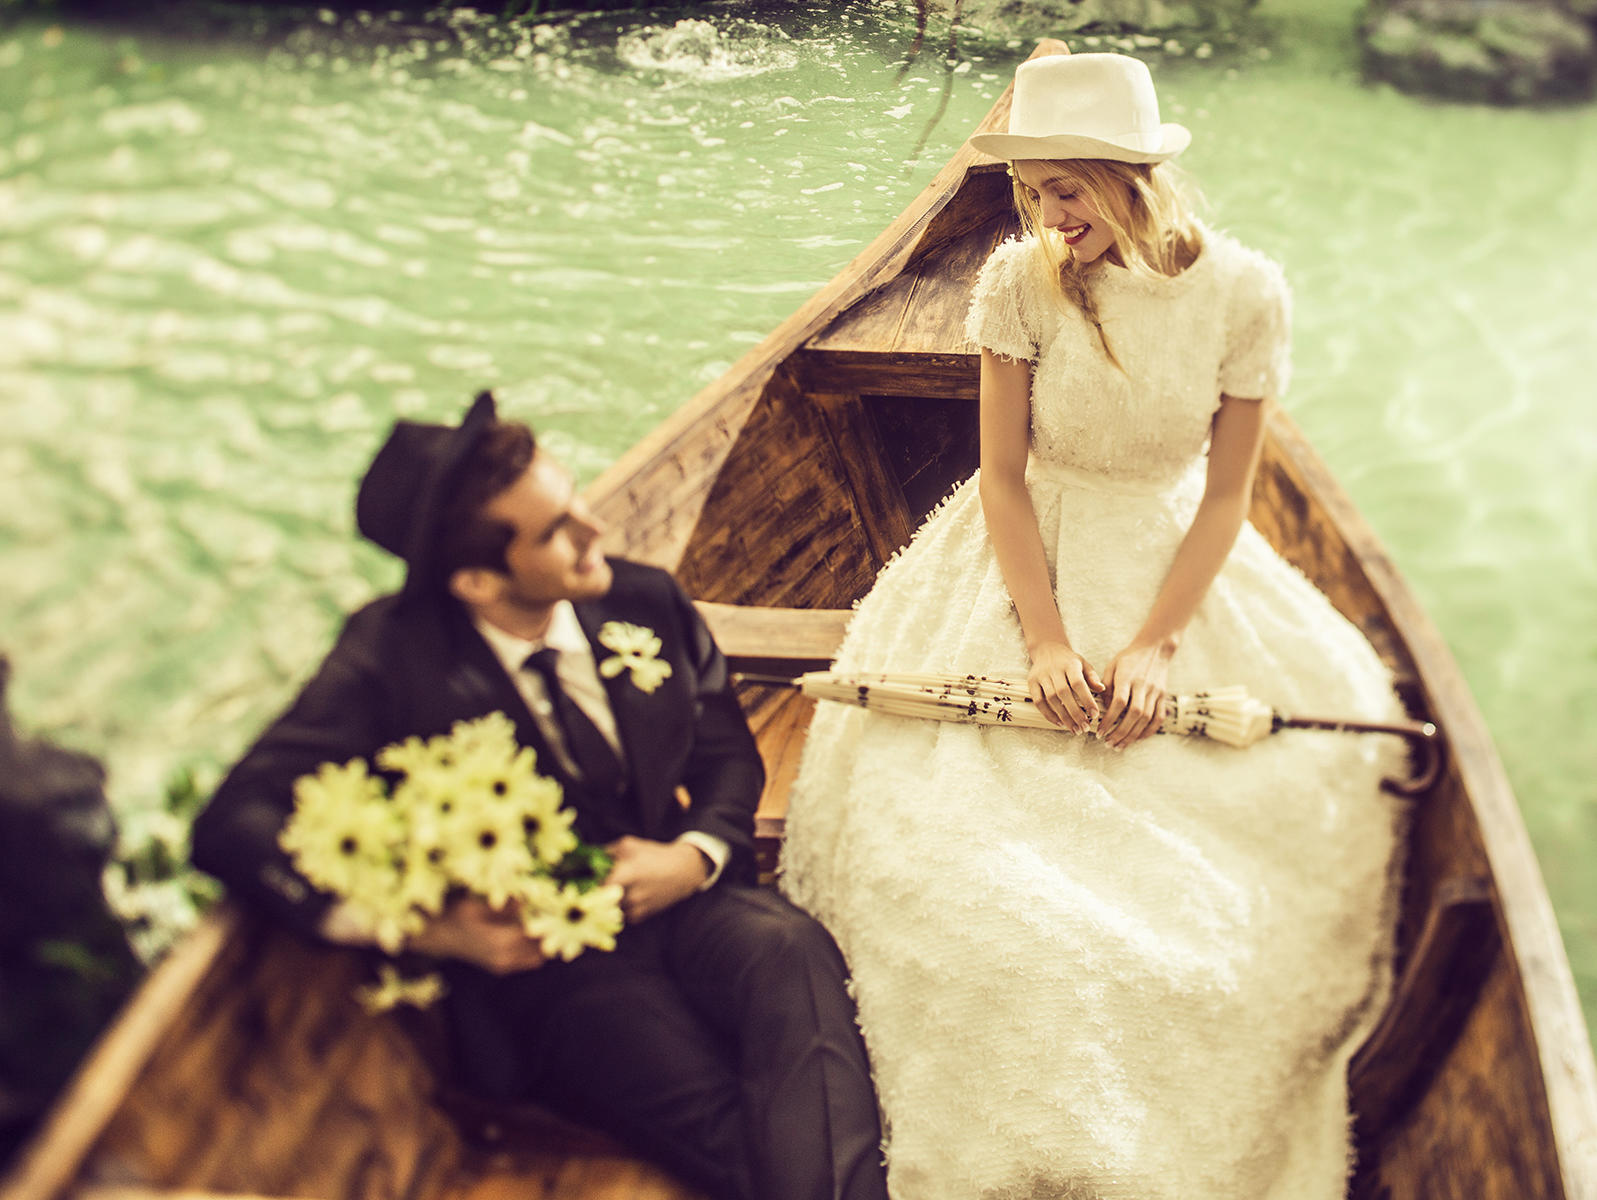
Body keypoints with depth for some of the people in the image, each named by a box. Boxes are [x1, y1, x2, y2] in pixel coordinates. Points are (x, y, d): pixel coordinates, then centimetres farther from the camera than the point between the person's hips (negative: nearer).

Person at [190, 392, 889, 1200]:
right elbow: (233, 825, -13)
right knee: (729, 1133, -32)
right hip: (541, 961, -4)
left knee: (793, 952, -33)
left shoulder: (645, 602, 4)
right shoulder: (393, 655, -9)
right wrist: (425, 928, -22)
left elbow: (727, 750, 16)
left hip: (679, 901, 4)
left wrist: (696, 856, -6)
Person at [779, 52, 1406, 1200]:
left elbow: (1227, 493, -7)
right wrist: (1046, 638, -19)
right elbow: (1003, 474, -9)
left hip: (1176, 564, 2)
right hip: (1033, 562, -1)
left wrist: (1155, 645, -17)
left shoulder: (1243, 291, -14)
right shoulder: (1022, 279, -14)